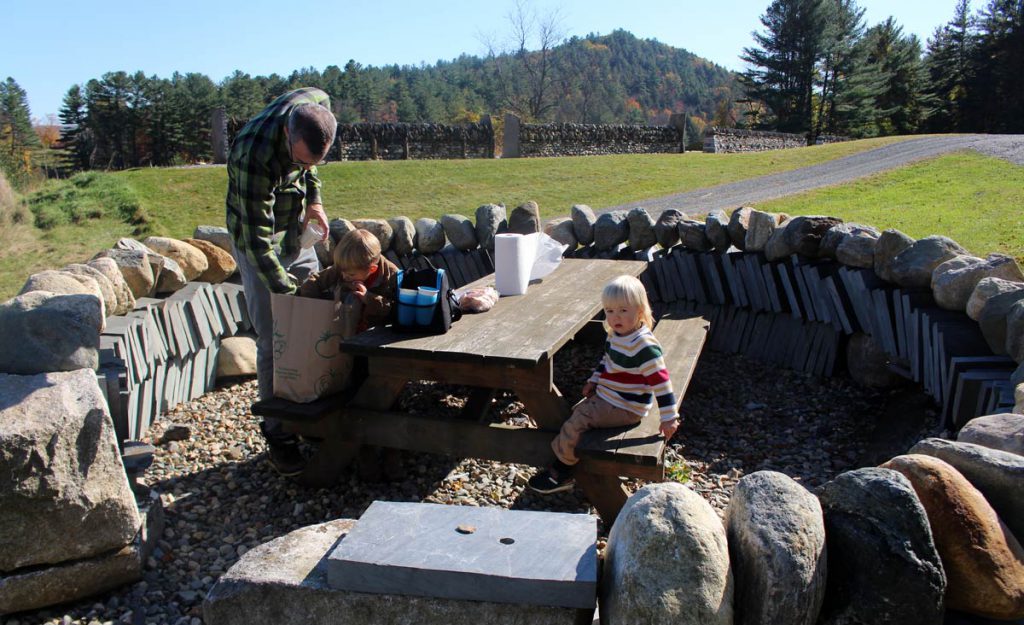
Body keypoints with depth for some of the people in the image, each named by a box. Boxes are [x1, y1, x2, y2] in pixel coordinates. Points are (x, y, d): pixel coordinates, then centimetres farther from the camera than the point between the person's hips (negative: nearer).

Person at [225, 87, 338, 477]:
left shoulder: (319, 104, -16)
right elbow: (258, 240, -31)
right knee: (275, 338, -8)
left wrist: (314, 197, 0)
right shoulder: (254, 155, -35)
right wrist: (287, 293, -31)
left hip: (296, 232, 7)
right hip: (258, 240, -6)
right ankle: (278, 434, 5)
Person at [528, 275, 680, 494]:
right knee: (577, 410, 16)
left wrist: (669, 417, -27)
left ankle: (561, 474, 7)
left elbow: (659, 379, -28)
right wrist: (594, 381, 14)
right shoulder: (616, 335, 3)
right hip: (606, 396, 10)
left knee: (575, 422, -11)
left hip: (624, 408, -10)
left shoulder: (644, 345, -28)